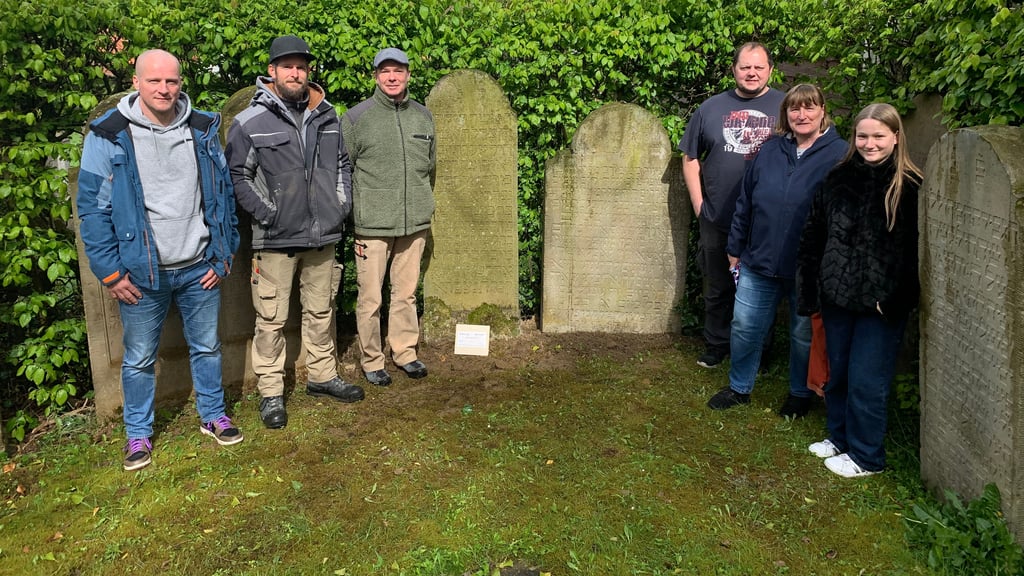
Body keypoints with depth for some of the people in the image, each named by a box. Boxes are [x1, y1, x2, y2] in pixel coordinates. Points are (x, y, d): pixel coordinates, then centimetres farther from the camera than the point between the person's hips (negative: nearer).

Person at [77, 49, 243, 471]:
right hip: (141, 273, -2)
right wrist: (111, 273, -9)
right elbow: (92, 207, -6)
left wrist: (223, 254, 2)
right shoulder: (109, 135, -8)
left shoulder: (203, 130, 1)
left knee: (207, 346, 15)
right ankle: (138, 434, 29)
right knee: (139, 358, 11)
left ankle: (213, 415, 34)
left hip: (199, 268, 2)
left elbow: (222, 193, 7)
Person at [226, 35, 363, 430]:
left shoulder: (327, 117, 9)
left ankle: (322, 376, 32)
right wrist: (266, 213, -12)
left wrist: (342, 203, 8)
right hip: (275, 239, -4)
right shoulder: (249, 123, -6)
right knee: (271, 319, 1)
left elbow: (344, 163, 18)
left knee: (321, 312, 16)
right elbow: (237, 175, -5)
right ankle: (270, 392, 14)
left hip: (323, 235, 5)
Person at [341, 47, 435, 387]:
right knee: (370, 298, 2)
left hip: (415, 224, 4)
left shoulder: (423, 115, 10)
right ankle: (372, 361, 17)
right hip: (373, 225, -3)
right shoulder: (356, 117, -3)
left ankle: (405, 352, 28)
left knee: (406, 293, 14)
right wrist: (353, 215, -2)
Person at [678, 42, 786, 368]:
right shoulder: (712, 108, 7)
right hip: (718, 221, 2)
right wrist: (698, 203, 2)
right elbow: (690, 158, 11)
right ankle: (716, 348, 29)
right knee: (718, 289, 13)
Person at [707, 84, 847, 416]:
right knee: (744, 326, 9)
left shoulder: (839, 155, -7)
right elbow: (745, 202, 11)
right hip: (759, 262, 4)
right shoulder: (770, 151, 6)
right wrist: (735, 249, 12)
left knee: (804, 335, 13)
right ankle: (739, 388, 30)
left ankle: (800, 394, 35)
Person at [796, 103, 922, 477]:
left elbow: (915, 249, -11)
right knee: (836, 373, 17)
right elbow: (813, 236, 8)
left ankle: (865, 456, 21)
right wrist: (808, 289, 5)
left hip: (881, 303, -5)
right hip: (837, 296, 5)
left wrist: (898, 299, -18)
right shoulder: (838, 179, 5)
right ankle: (839, 437, 37)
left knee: (866, 382, 3)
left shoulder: (910, 187, -8)